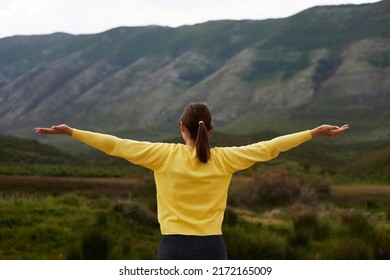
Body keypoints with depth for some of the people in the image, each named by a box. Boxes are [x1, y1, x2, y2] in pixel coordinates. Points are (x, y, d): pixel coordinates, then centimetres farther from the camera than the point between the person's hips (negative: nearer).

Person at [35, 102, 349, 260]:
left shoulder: (164, 156, -4)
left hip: (175, 250, -2)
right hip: (213, 251, 2)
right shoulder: (225, 159, 0)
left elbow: (116, 144, -2)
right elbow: (269, 147, 3)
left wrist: (70, 131, 5)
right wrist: (316, 132, 10)